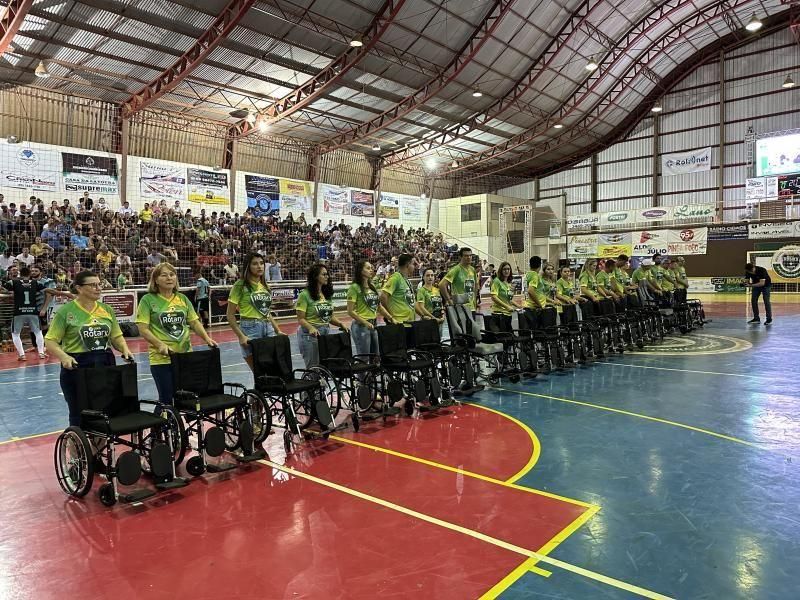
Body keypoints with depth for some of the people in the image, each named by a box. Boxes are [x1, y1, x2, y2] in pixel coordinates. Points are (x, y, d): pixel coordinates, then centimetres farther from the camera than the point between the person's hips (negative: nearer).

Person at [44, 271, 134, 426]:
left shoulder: (107, 309, 10)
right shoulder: (65, 311, -3)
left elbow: (116, 336, 15)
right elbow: (50, 341, -5)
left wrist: (125, 349, -5)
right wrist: (64, 357, -22)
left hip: (105, 366, 3)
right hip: (76, 367, -3)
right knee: (79, 415, 6)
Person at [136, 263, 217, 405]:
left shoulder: (182, 299, 12)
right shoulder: (148, 300, -1)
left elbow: (195, 322, 14)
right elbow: (143, 329, -7)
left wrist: (207, 338, -2)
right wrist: (161, 345, -20)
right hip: (161, 358, -4)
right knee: (166, 398, 0)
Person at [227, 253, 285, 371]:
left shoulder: (265, 286, 16)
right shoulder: (240, 286, -3)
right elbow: (230, 315, -5)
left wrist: (278, 331, 12)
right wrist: (241, 336, -14)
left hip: (268, 328, 6)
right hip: (250, 328, -6)